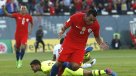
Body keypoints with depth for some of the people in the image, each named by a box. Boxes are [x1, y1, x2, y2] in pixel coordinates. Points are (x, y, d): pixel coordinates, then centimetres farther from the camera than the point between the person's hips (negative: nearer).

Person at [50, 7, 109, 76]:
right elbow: (65, 26, -7)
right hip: (69, 42, -1)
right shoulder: (76, 17, -21)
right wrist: (62, 31, -28)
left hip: (80, 46, 1)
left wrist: (100, 43, -14)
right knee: (59, 63, -7)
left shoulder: (95, 24, -14)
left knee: (75, 66, -16)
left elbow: (97, 36, 5)